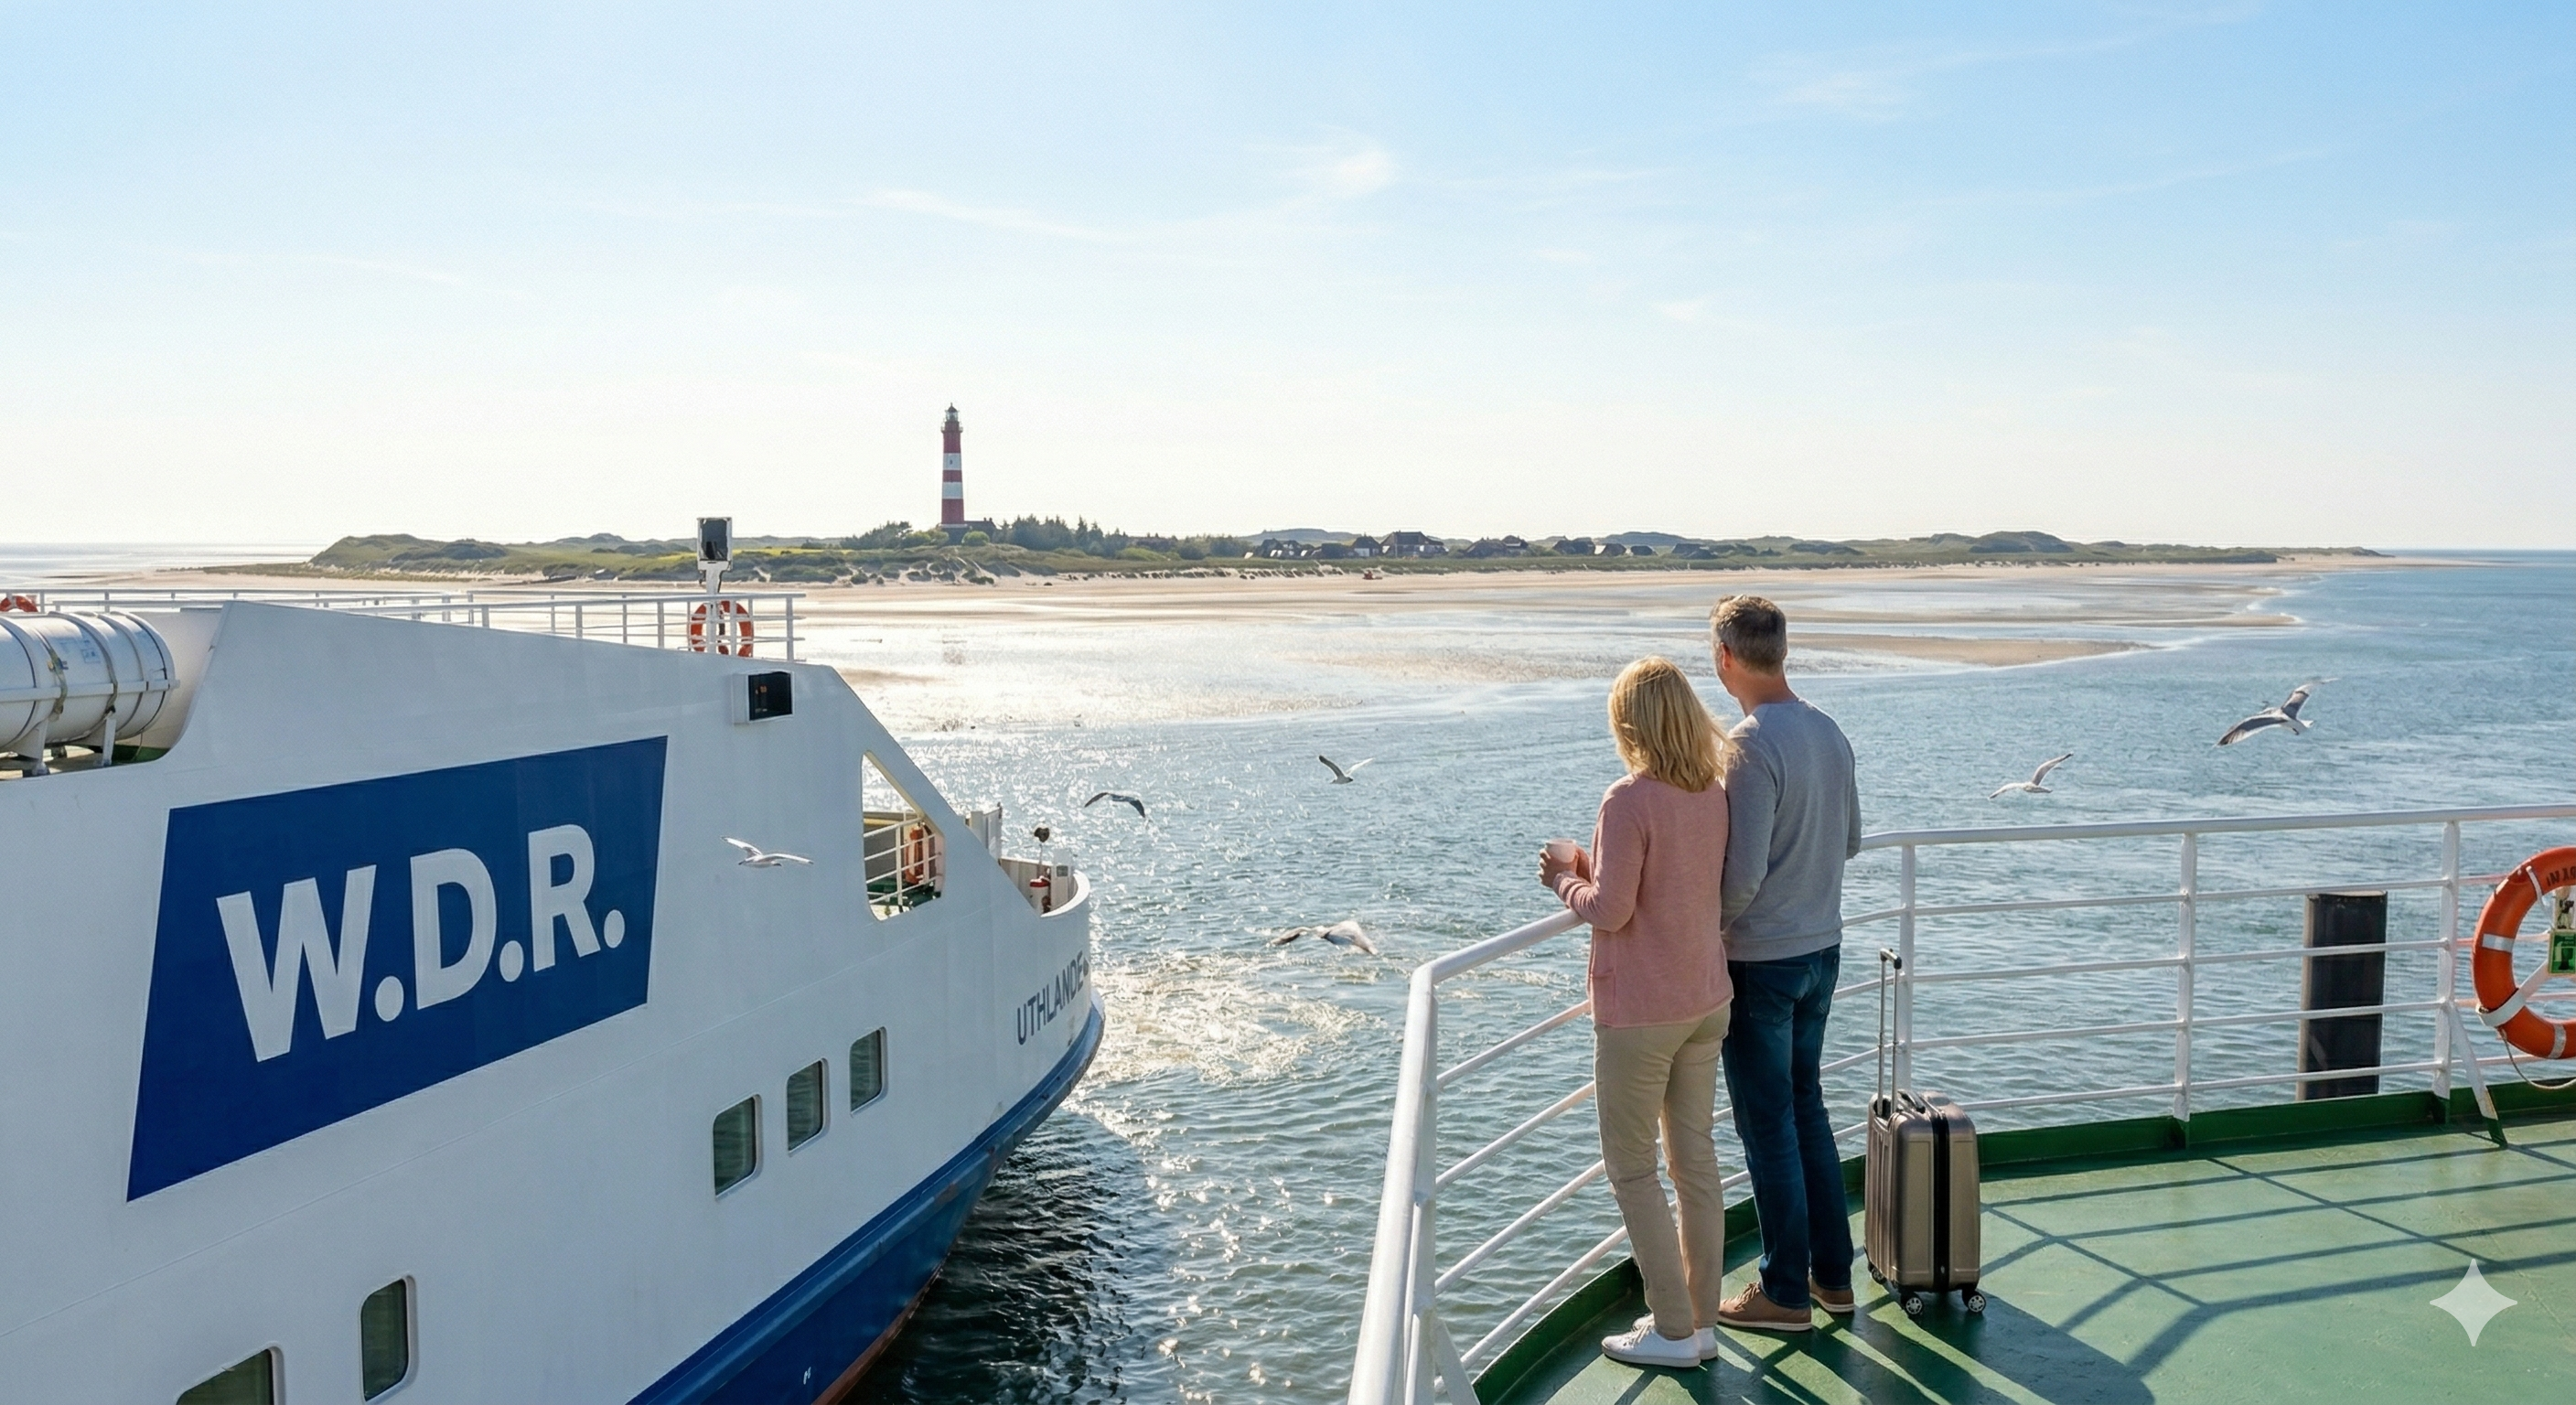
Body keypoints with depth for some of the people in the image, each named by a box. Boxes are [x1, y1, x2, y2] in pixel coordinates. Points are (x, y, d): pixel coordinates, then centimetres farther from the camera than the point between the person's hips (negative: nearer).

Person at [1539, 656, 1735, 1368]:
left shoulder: (1630, 799, -21)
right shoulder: (1714, 793, 1)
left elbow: (1610, 910, -21)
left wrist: (1566, 877, -2)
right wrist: (1593, 863, 9)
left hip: (1640, 1012, -7)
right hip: (1706, 1001, 7)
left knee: (1631, 1168, 7)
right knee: (1696, 1157, 16)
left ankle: (1673, 1330, 14)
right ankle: (1700, 1320, 26)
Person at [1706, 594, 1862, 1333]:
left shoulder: (1752, 745, -22)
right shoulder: (1829, 733, 3)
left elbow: (1742, 875, -24)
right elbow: (1849, 840, 14)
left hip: (1760, 961, -8)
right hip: (1822, 947, 8)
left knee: (1767, 1123, 4)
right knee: (1806, 1107, 19)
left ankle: (1785, 1292, 16)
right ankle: (1832, 1271, 29)